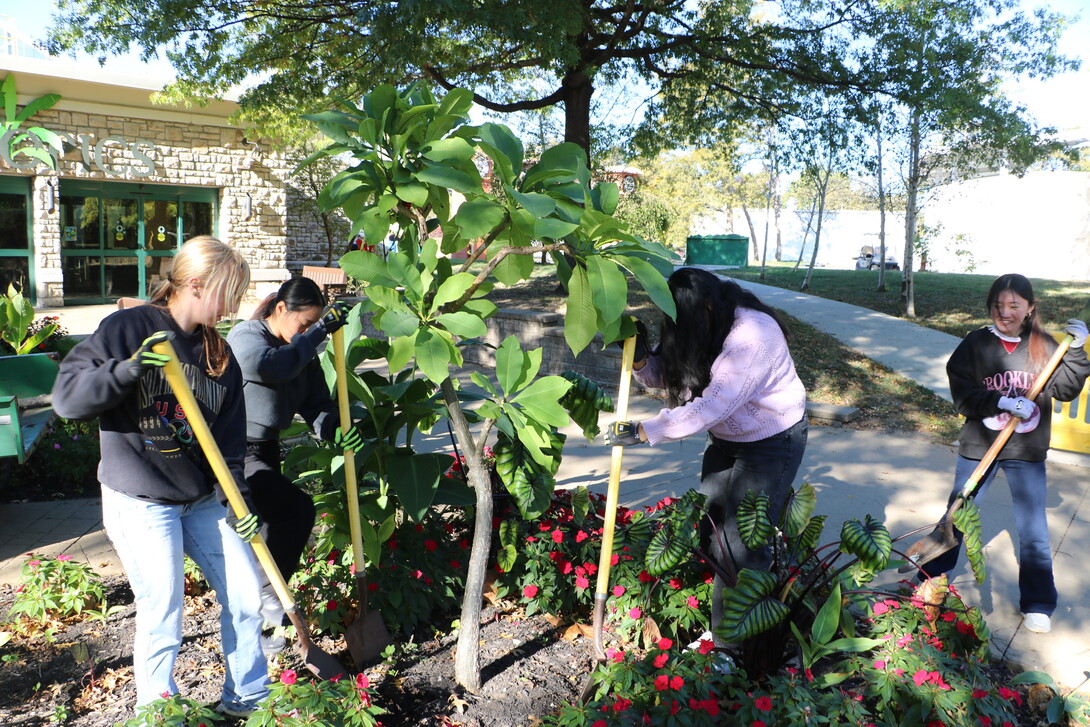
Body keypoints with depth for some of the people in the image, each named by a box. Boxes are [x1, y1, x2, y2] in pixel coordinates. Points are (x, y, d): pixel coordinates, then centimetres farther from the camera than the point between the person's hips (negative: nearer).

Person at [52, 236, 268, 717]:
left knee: (246, 596, 7)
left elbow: (230, 437, 4)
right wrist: (129, 369, -29)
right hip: (140, 503, -5)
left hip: (203, 499, 6)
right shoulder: (127, 329, -9)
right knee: (162, 617, -1)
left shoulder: (220, 353, 6)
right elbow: (66, 397, -14)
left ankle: (248, 700, 27)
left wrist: (234, 497, -7)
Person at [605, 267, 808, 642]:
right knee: (709, 520, 7)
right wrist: (639, 358, -21)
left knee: (743, 537, -8)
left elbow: (712, 407, -37)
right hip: (726, 438, 8)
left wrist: (642, 432, -37)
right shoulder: (700, 328, -5)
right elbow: (664, 375, 2)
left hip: (772, 440, -8)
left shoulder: (752, 336, -32)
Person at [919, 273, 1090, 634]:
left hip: (1027, 453, 1)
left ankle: (1038, 604, 23)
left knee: (1034, 529, 7)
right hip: (978, 447, -1)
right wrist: (1001, 402, -23)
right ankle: (931, 576, 31)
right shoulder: (975, 344, -5)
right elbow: (962, 395, -11)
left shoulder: (1043, 346, 0)